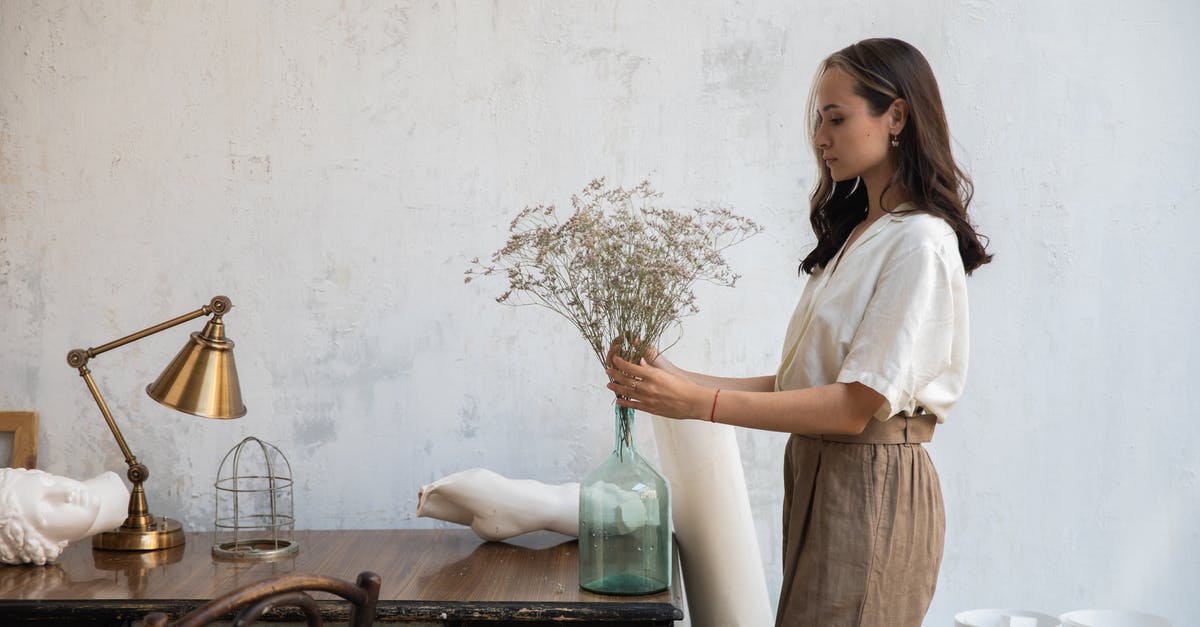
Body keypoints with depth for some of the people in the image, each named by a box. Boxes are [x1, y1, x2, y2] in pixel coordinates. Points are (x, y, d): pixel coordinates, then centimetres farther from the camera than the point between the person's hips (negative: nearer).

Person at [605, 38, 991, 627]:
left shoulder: (921, 242, -13)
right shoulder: (855, 235, 15)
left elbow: (857, 405, -20)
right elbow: (802, 380, 9)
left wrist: (702, 403, -23)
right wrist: (681, 381, -2)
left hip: (870, 488, -8)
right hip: (817, 475, 8)